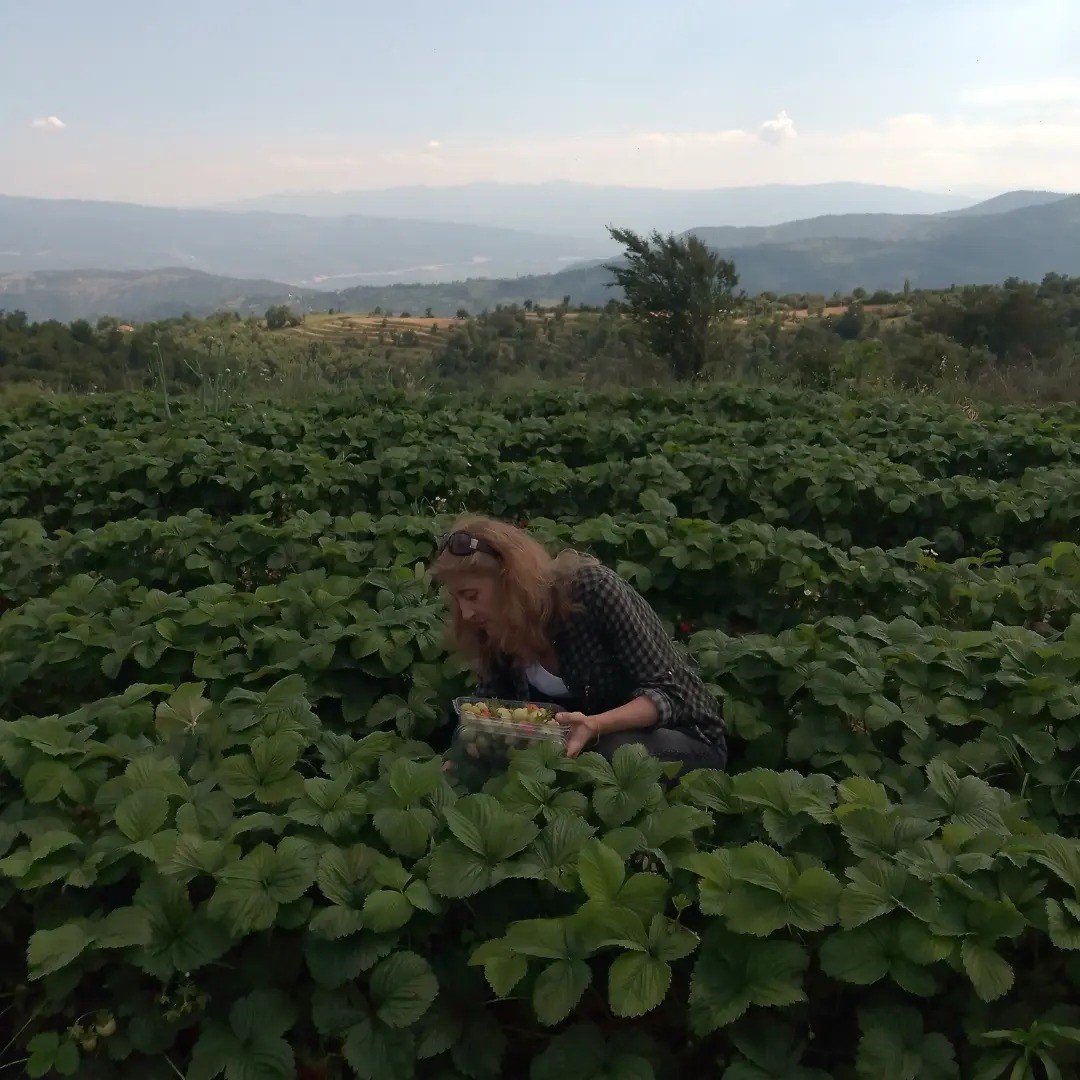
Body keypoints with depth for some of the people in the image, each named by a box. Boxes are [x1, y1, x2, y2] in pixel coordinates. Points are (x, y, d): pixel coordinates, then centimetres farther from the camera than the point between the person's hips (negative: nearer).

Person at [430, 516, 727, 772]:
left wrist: (594, 726, -42)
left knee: (611, 753, -36)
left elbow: (666, 694, -26)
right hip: (598, 735, 5)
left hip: (685, 736, -5)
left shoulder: (592, 588, -26)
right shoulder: (499, 628, -7)